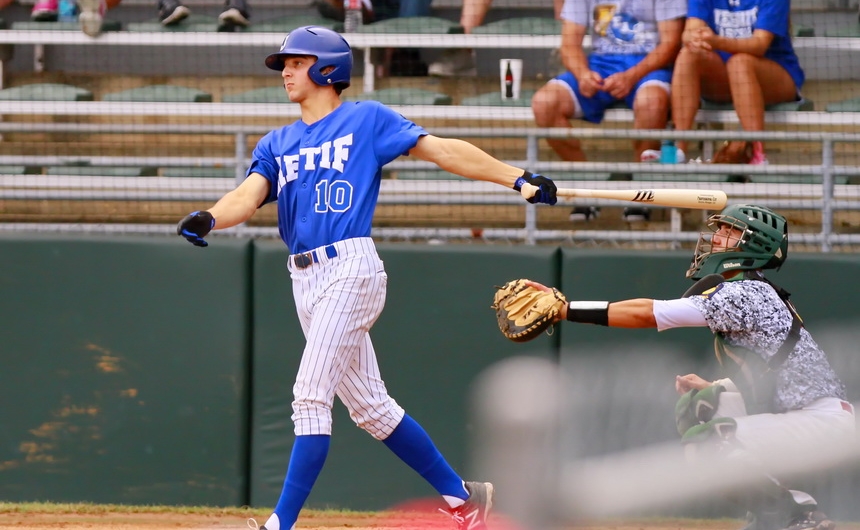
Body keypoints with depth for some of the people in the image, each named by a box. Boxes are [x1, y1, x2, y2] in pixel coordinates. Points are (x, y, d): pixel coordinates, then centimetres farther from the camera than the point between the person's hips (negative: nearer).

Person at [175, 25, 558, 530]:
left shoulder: (366, 120, 3)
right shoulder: (277, 144, 18)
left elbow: (441, 149, -2)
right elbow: (249, 195, 2)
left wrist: (518, 177, -10)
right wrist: (208, 219, -21)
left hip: (350, 269, -7)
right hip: (305, 281, 7)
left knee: (311, 397, -14)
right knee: (369, 406, 11)